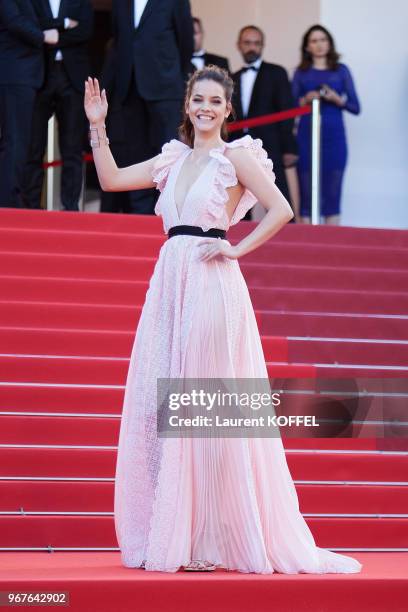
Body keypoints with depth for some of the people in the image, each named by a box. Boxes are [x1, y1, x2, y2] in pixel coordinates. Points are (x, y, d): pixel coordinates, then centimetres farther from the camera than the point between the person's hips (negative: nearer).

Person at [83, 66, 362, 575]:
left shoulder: (235, 156, -1)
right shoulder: (175, 158, 17)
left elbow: (281, 210, -9)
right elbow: (111, 180, 16)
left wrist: (238, 249, -10)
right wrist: (97, 127, 10)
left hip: (212, 285, -6)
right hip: (169, 285, 6)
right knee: (159, 404, 4)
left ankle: (213, 539, 2)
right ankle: (167, 534, 11)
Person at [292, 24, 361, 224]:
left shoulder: (341, 70, 9)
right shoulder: (301, 72, 10)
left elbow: (355, 107, 6)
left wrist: (337, 98, -11)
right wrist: (305, 100, -10)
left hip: (334, 137, 0)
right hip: (307, 137, 0)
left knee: (332, 194, -2)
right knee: (306, 194, -2)